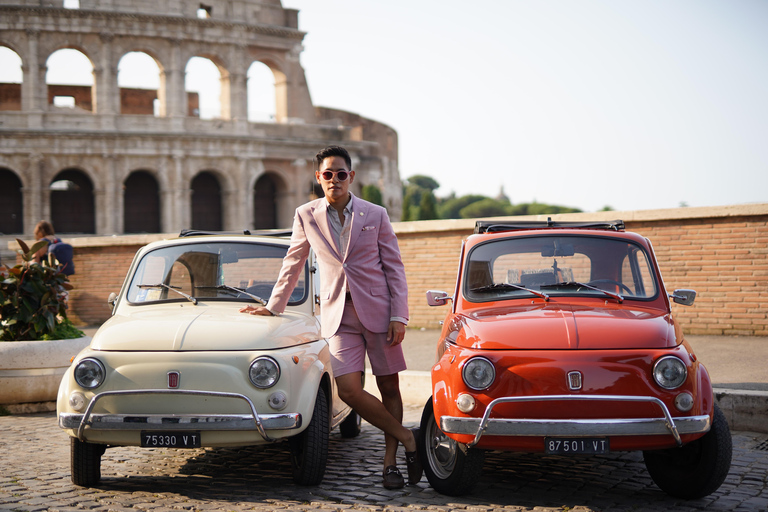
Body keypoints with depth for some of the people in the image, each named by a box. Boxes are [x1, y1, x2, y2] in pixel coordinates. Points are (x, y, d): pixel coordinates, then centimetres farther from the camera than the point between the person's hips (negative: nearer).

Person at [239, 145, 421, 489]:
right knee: (349, 390, -14)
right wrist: (273, 306, 23)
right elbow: (292, 264, 18)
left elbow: (394, 267, 4)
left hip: (377, 310, 0)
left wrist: (399, 316, -4)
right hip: (338, 315, 1)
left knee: (389, 388, 4)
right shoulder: (306, 216, 5)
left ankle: (390, 461, 19)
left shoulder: (375, 215, 2)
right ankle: (407, 438, 4)